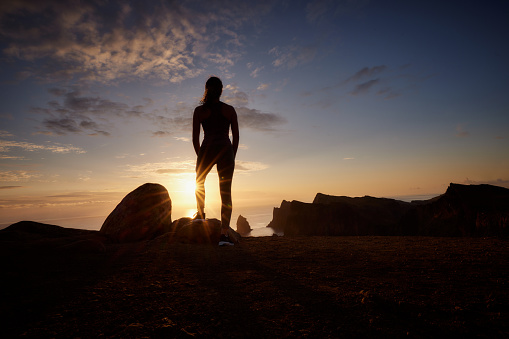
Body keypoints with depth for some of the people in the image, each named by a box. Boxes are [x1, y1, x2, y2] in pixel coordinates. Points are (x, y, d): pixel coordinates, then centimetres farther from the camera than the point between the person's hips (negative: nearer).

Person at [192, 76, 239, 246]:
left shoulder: (199, 110, 5)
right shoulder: (229, 109, 8)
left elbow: (195, 138, 6)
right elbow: (236, 137, 7)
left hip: (207, 150, 0)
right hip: (226, 150, 1)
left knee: (199, 181, 30)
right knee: (226, 192, 1)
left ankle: (201, 213, 39)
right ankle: (224, 234, -3)